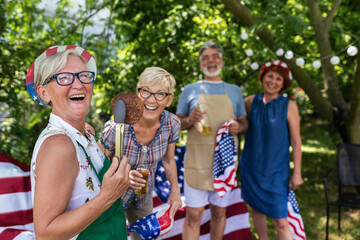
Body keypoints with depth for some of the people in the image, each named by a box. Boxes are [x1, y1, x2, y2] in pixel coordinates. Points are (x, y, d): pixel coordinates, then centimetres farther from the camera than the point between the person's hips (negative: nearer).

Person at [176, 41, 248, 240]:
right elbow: (177, 123, 9)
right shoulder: (190, 90, 8)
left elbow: (244, 122, 17)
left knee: (219, 212, 12)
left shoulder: (234, 91, 14)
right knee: (193, 215, -3)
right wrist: (189, 120, -13)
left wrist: (238, 127, -7)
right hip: (197, 161, -2)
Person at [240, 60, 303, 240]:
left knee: (280, 221, -5)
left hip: (275, 170, -3)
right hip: (251, 166, 4)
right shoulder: (252, 101, 0)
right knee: (256, 209, 16)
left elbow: (296, 142, -6)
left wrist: (297, 173, -6)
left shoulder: (289, 106, -9)